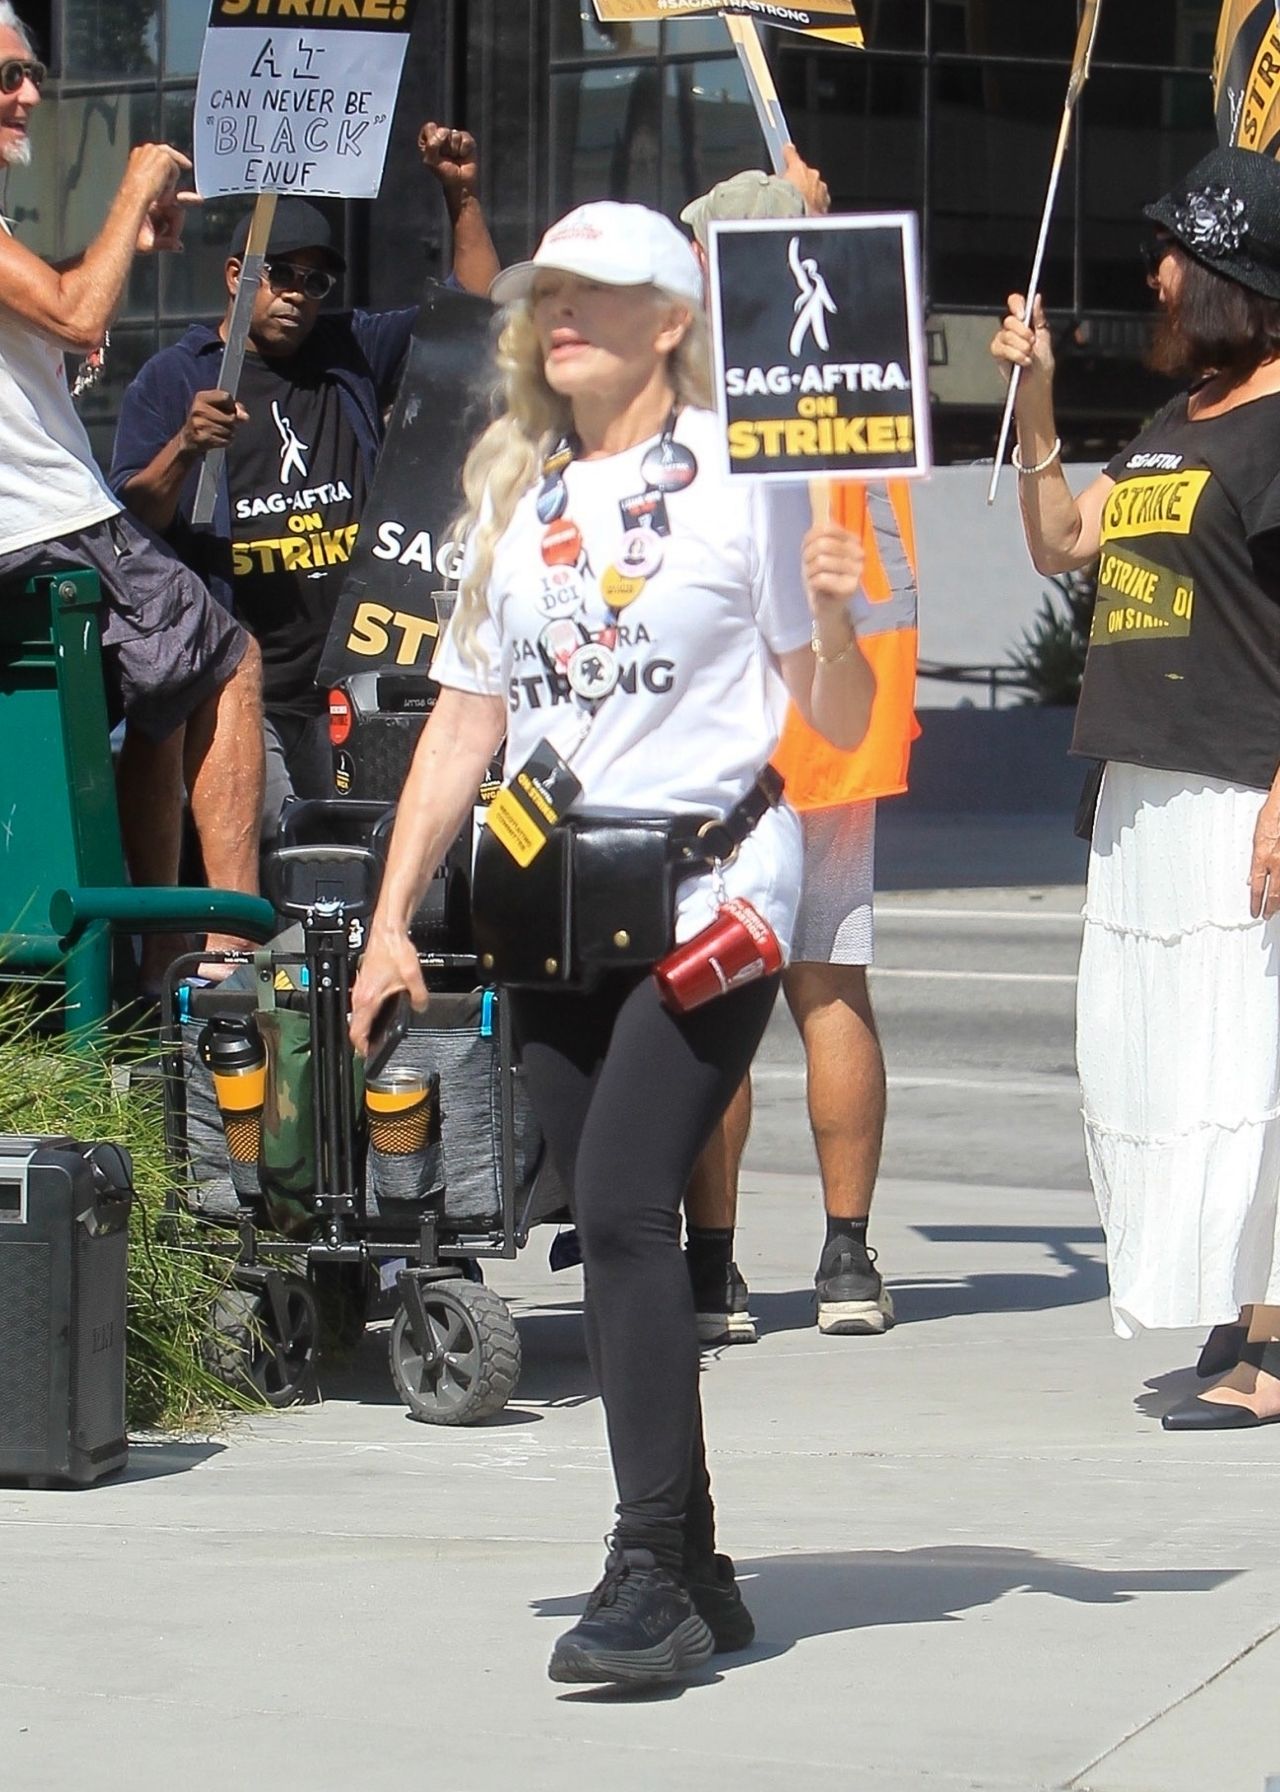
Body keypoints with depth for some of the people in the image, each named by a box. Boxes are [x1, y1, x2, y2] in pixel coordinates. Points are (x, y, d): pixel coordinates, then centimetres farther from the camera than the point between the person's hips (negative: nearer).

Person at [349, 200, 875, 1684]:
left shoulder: (741, 477, -2)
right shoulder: (514, 492, 14)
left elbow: (837, 725, 1)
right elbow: (464, 718, 16)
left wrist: (834, 623, -19)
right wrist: (391, 921, 10)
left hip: (711, 886, -6)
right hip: (552, 896, 6)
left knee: (624, 1208, -18)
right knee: (608, 1225, 5)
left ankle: (650, 1574, -17)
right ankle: (694, 1575, 13)